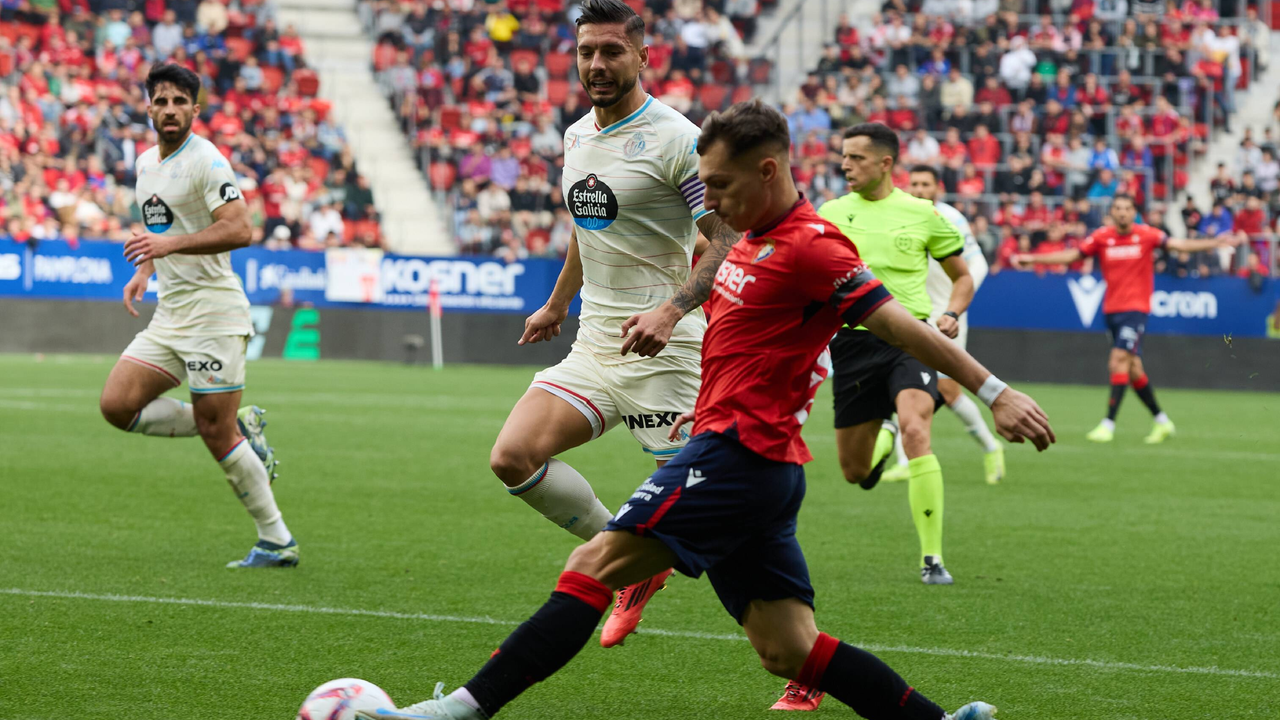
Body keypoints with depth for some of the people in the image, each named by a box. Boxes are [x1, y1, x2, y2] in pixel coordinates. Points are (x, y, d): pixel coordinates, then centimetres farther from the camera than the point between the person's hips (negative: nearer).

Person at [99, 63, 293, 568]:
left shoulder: (206, 161, -12)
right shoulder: (146, 163, 14)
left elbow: (239, 230, -23)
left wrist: (169, 245, -29)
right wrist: (144, 271, 15)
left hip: (213, 312, -9)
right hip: (169, 315, 9)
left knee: (217, 435, -9)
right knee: (117, 405, -4)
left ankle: (277, 542, 3)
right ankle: (241, 428, 9)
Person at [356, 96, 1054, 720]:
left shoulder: (810, 247, -13)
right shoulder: (755, 241, 16)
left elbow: (904, 327, -16)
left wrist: (994, 392, -18)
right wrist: (709, 406, 25)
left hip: (739, 455, -10)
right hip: (759, 460, 10)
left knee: (593, 567, -12)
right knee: (788, 649, 7)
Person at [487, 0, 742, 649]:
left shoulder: (677, 139, -12)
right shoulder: (577, 135, 12)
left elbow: (730, 242, -16)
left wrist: (671, 310, -29)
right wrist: (556, 304, 39)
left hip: (662, 352, -7)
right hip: (594, 346, 7)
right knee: (513, 458, -9)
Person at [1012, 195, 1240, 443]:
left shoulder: (1145, 234, -4)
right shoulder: (1101, 237, 2)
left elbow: (1179, 245, -9)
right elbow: (1071, 255, 7)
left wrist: (1216, 243, -21)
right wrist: (1032, 258, 3)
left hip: (1135, 308, -4)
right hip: (1112, 309, 4)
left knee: (1119, 361, -17)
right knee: (1133, 369, 8)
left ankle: (1109, 424, -18)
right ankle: (1162, 421, 22)